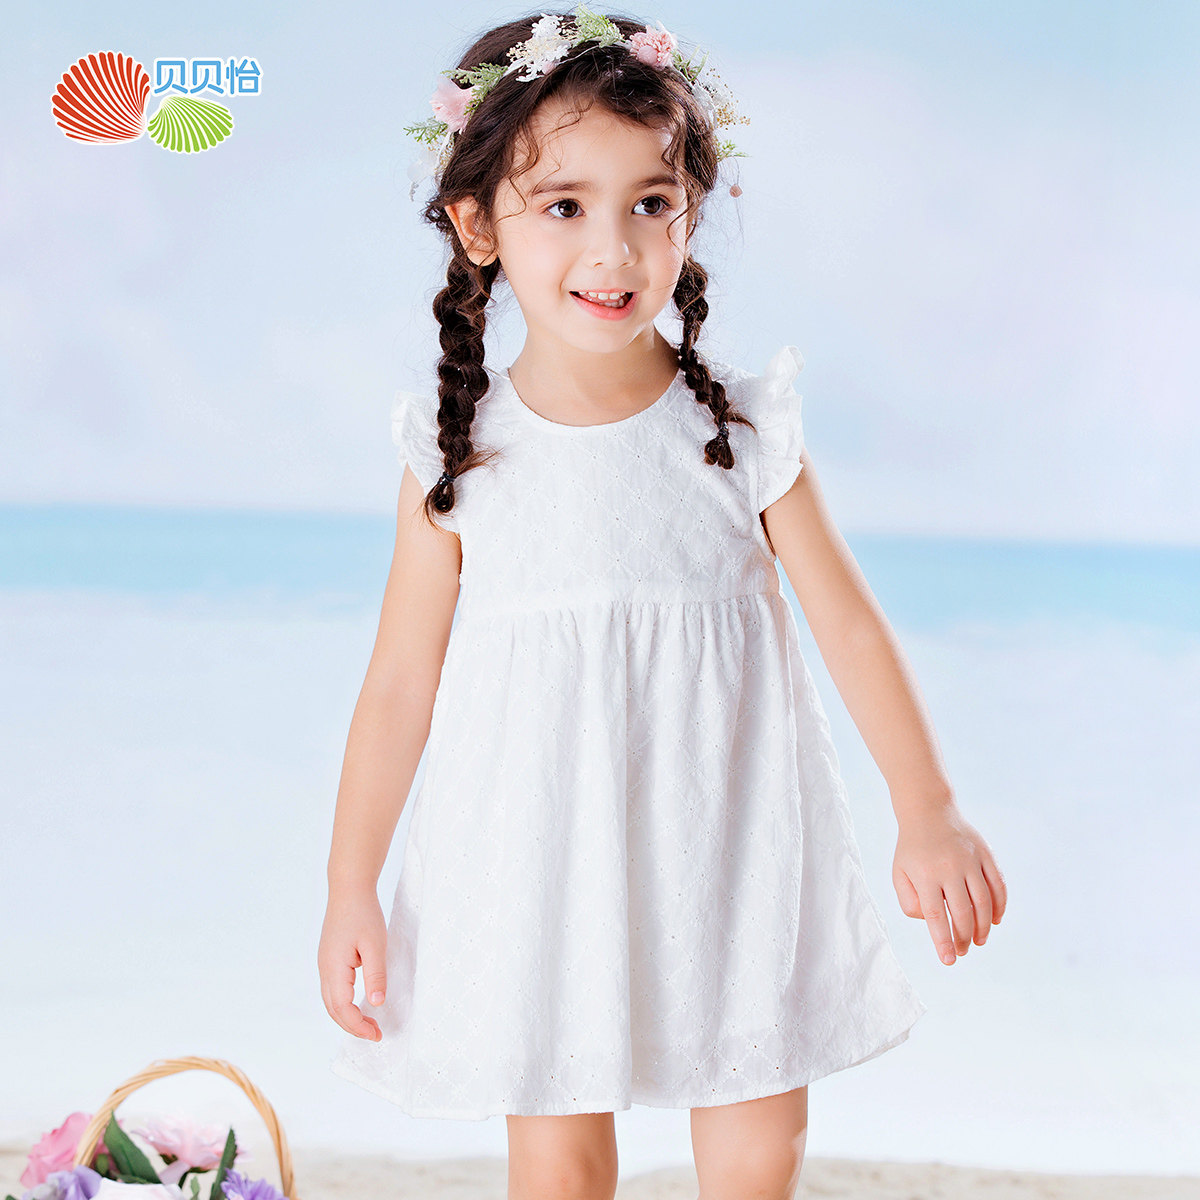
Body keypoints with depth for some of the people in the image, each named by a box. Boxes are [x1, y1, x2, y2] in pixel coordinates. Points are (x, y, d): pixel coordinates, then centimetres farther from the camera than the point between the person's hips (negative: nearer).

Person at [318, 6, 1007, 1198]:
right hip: (537, 864, 0)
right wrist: (351, 890, -1)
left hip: (725, 842, 1)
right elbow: (400, 683, -3)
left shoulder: (744, 428, -8)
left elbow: (848, 621, -2)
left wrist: (930, 813, -7)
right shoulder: (459, 458, -9)